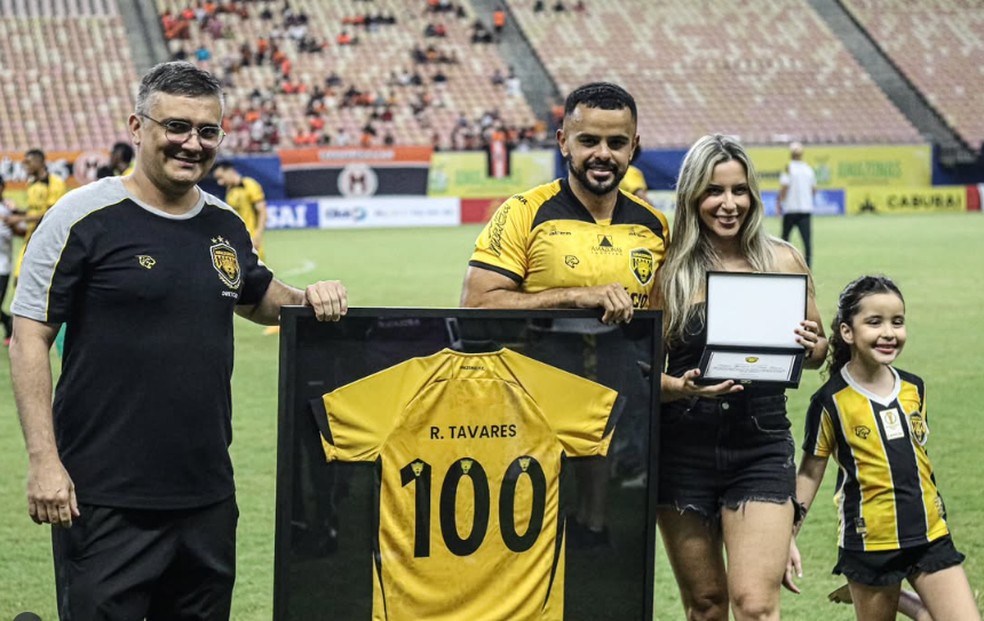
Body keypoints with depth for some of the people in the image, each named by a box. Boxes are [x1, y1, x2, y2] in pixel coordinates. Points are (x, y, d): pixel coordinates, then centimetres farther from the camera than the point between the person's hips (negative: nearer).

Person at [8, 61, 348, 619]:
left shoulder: (226, 225, 10)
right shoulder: (86, 217, -7)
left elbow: (256, 298, 29)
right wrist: (44, 459, -15)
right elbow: (29, 340, -8)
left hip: (209, 493, 6)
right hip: (106, 501, -6)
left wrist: (307, 299, 6)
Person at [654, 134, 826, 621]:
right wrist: (682, 387, -22)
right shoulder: (668, 269, -2)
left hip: (761, 448, 0)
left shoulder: (783, 262, 2)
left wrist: (809, 346, -9)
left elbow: (817, 352, 14)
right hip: (683, 449, 0)